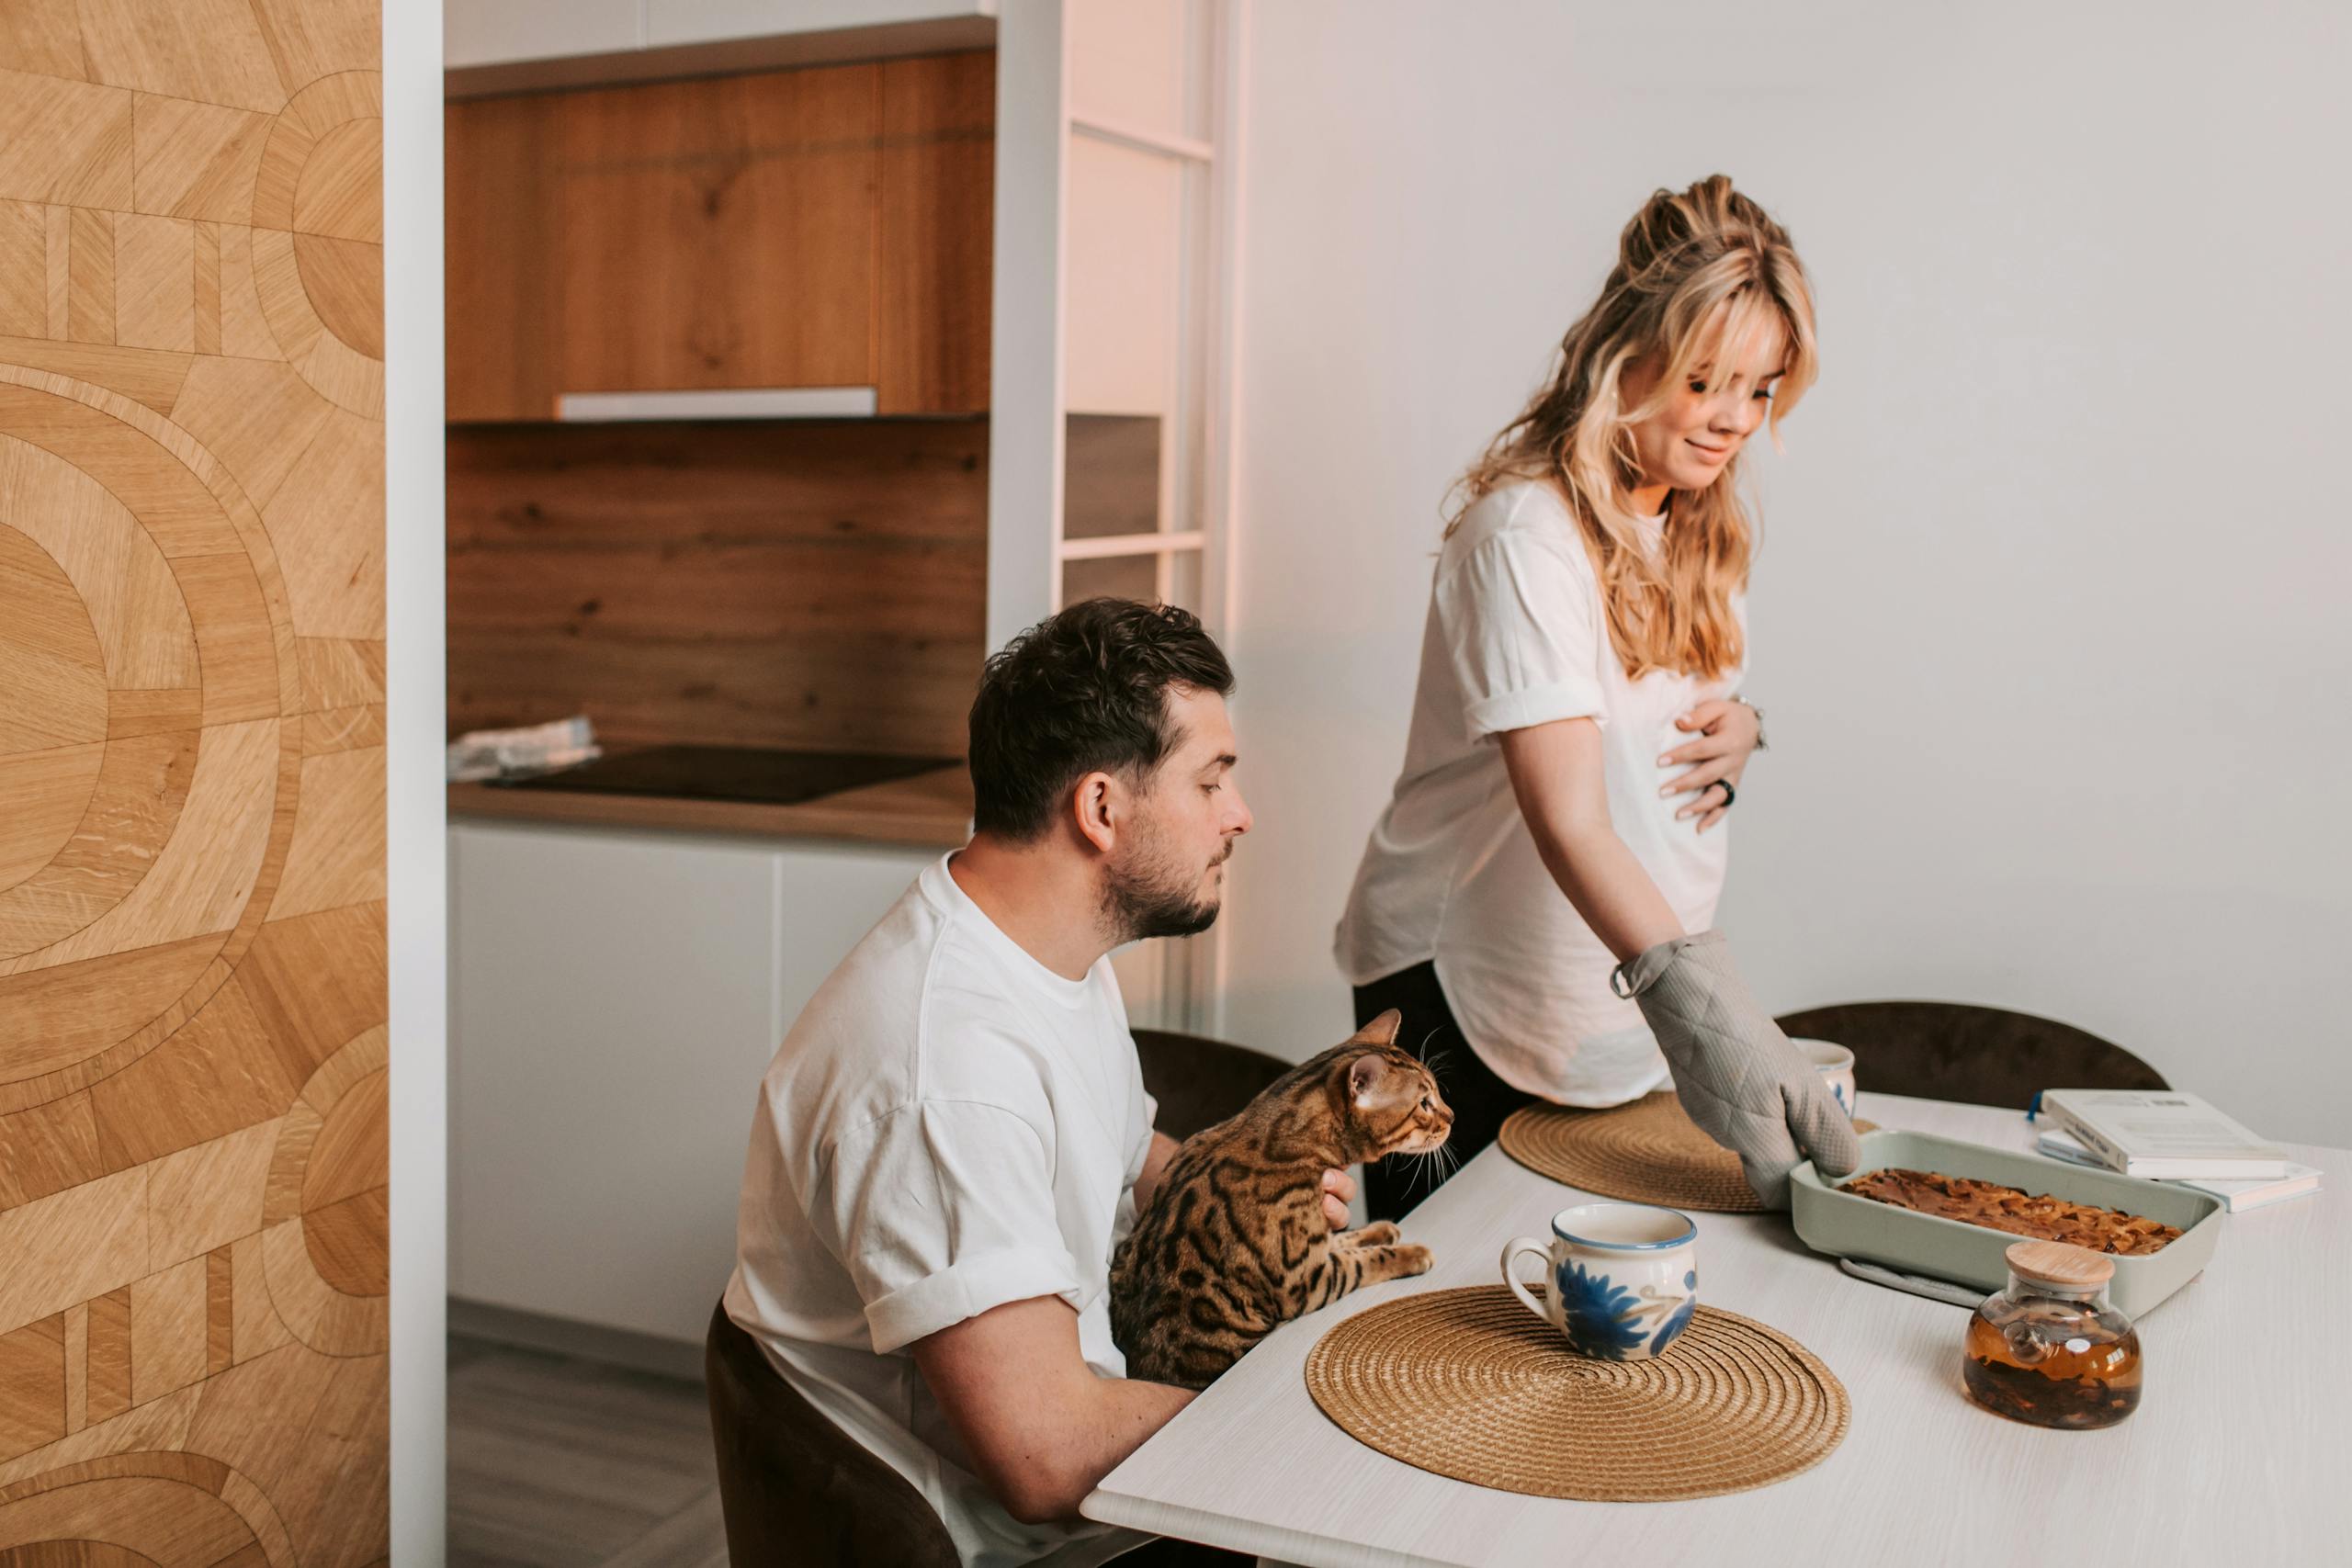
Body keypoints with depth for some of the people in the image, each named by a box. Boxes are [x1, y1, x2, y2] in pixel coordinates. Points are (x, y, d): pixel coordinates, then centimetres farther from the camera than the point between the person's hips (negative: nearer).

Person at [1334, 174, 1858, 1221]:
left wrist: (1736, 728, -3)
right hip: (1456, 984, -8)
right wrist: (1696, 1000, -44)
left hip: (1619, 987, 8)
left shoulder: (1699, 525, 5)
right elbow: (1569, 822, -33)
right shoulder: (1527, 533, -23)